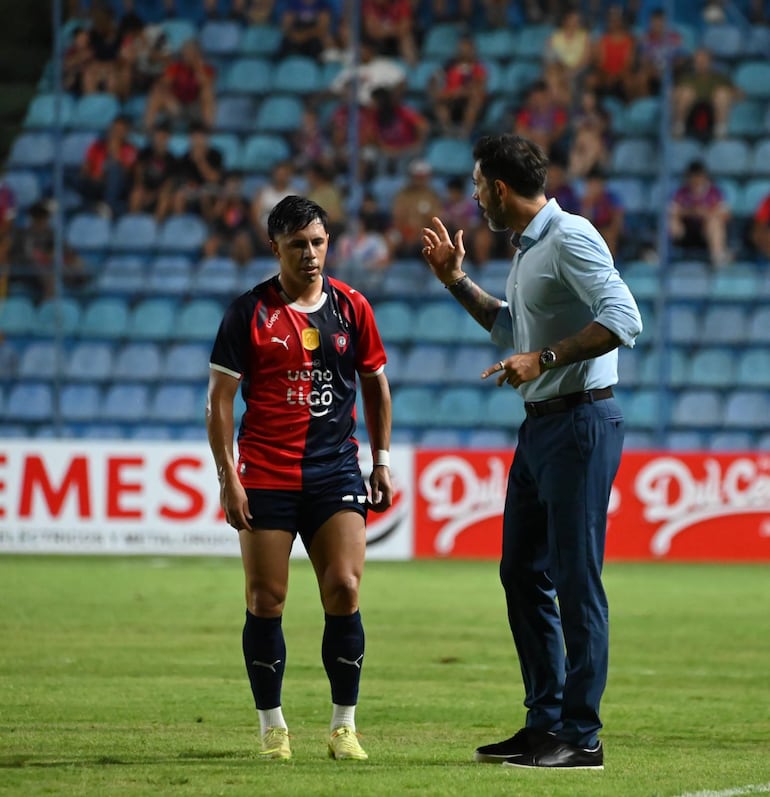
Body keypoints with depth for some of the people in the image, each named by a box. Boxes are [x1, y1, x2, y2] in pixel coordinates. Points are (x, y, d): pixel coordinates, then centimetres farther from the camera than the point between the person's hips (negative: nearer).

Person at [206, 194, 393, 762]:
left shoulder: (351, 307, 6)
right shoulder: (250, 312, -2)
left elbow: (375, 384, 17)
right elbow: (220, 398, -1)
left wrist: (382, 460, 11)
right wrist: (227, 476, -8)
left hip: (335, 470, 2)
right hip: (265, 475, -1)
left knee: (344, 590, -8)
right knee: (266, 600, -1)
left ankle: (344, 725, 2)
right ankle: (272, 725, 10)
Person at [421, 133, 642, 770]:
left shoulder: (570, 238, -13)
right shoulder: (528, 248, 17)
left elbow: (623, 319, -24)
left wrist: (542, 359, -25)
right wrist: (456, 280, 26)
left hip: (580, 423, -10)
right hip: (541, 425, 10)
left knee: (576, 579, -9)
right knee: (522, 572, 12)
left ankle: (581, 736, -6)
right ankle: (546, 721, 18)